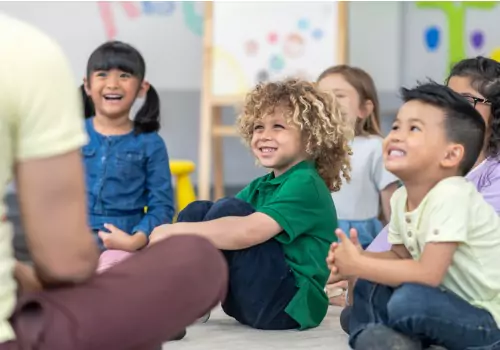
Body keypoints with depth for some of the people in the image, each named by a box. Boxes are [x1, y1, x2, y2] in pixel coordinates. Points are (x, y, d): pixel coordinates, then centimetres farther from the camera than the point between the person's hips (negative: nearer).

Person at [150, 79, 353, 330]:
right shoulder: (260, 187, 16)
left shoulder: (306, 185, -13)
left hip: (290, 306, -9)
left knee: (229, 210, -21)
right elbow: (199, 217, 10)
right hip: (253, 302, 9)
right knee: (198, 210, 2)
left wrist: (175, 230, -24)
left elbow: (249, 232, -28)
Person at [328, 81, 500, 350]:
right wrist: (359, 259, -11)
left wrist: (359, 265, -22)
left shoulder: (451, 196, -25)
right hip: (451, 305, 8)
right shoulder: (401, 198, 1)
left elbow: (428, 273, -29)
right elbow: (401, 256, 10)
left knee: (409, 301, -29)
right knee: (368, 287, -1)